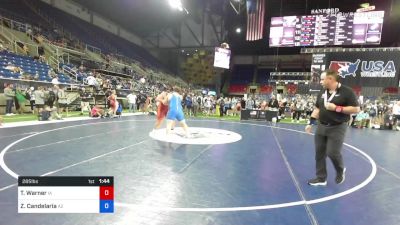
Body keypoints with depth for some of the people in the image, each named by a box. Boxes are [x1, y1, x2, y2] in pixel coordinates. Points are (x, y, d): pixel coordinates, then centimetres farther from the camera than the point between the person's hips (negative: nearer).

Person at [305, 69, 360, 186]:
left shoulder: (347, 92, -9)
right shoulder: (322, 92, 9)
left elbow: (356, 109, -11)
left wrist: (336, 108, -18)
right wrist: (311, 122, 9)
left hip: (337, 128, -6)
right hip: (321, 127, 6)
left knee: (333, 153, -5)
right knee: (319, 153, 6)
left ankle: (341, 171, 28)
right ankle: (321, 178, 19)